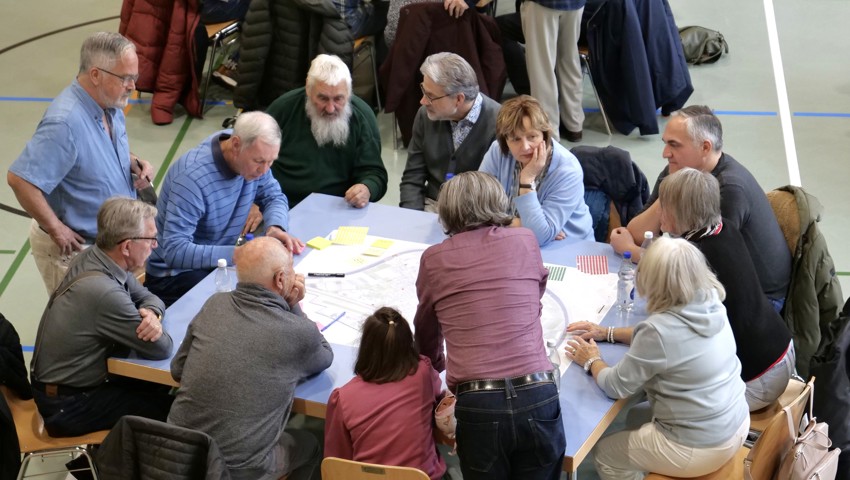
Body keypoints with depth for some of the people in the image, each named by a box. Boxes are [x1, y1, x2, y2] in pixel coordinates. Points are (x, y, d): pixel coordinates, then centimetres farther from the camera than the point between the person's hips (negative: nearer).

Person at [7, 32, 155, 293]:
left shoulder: (110, 105, -1)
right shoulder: (65, 122, -30)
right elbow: (19, 179, -33)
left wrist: (133, 162, -3)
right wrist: (56, 230, -24)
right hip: (74, 249, -8)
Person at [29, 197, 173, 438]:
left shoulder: (91, 258, -7)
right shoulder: (105, 293, -34)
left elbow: (146, 295, 7)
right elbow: (161, 349, -24)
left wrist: (152, 313, -15)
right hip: (67, 406, -9)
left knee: (160, 386, 13)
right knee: (170, 408, -3)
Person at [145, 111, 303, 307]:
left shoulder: (254, 157, -6)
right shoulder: (192, 177, -29)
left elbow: (274, 196, 9)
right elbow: (175, 251, -33)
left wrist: (276, 227, -15)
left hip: (225, 260, 7)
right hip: (177, 273, -7)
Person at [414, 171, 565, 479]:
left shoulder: (434, 259, 7)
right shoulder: (525, 242, 9)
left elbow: (426, 330, 23)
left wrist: (436, 364, 44)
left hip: (477, 405, -1)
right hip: (536, 397, 1)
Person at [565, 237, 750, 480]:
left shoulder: (660, 329, -29)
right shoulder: (711, 303, -7)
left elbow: (616, 386, -16)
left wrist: (592, 361, 3)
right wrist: (608, 333, 14)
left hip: (699, 448, -7)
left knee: (603, 453, 16)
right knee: (636, 417, 29)